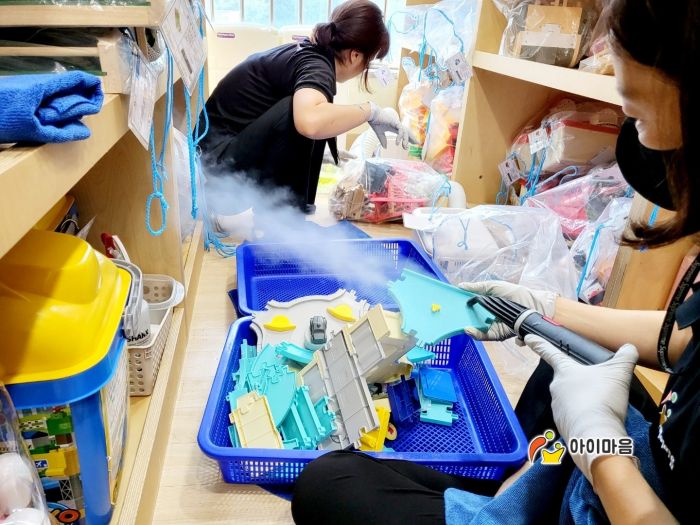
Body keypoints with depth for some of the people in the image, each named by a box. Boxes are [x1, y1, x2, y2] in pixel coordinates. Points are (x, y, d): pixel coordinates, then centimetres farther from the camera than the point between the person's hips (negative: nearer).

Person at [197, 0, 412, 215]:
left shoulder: (308, 51, 7)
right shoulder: (316, 65, -19)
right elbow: (309, 121, -43)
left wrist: (337, 152, 34)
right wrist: (371, 111, -27)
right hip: (223, 159, -9)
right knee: (299, 112, -28)